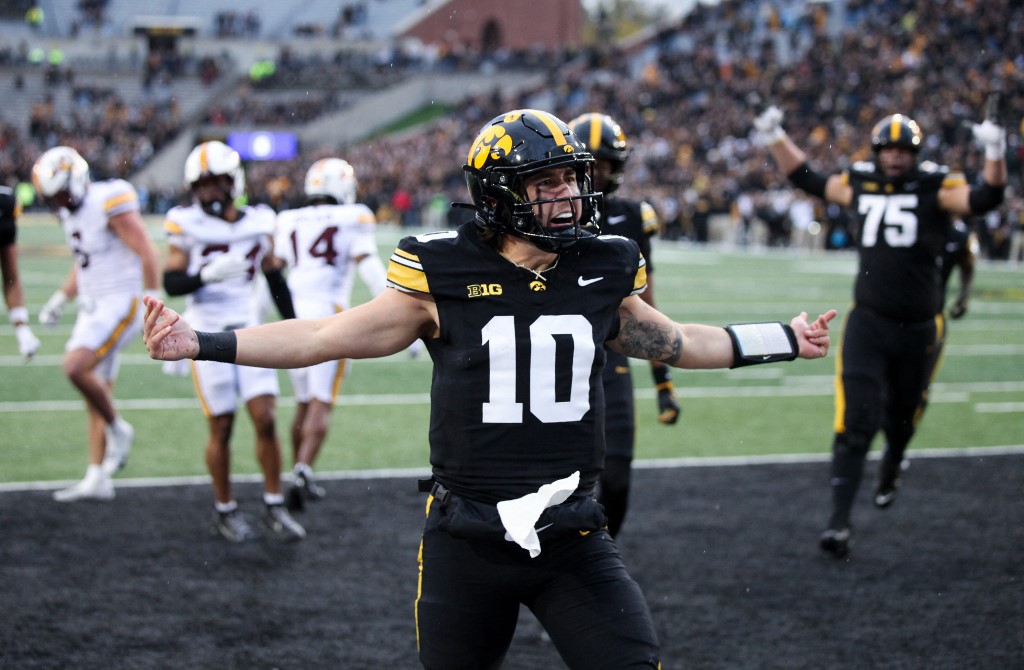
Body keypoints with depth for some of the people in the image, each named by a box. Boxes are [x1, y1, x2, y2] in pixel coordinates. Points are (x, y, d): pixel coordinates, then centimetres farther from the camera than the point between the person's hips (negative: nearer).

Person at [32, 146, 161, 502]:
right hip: (92, 308, 9)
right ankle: (97, 479, 11)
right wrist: (61, 298, 15)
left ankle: (118, 429, -2)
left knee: (75, 367, -24)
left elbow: (148, 254, -17)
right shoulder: (72, 212, 11)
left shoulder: (110, 204, -17)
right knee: (97, 396, 8)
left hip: (119, 305, -9)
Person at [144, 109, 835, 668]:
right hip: (468, 540, -2)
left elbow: (674, 341, 21)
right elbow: (328, 337, -2)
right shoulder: (444, 277, -7)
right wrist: (201, 342, -8)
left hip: (572, 536, 2)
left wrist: (786, 340, 27)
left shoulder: (601, 274, 2)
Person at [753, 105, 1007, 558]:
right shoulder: (860, 183, 3)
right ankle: (840, 520, -9)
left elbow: (984, 199, -22)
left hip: (917, 327, -1)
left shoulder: (935, 187, -6)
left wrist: (995, 155, -37)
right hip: (867, 321, 1)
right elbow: (808, 180, 19)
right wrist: (775, 139, 16)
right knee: (856, 421, -11)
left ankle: (890, 471, 52)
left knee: (901, 417, 18)